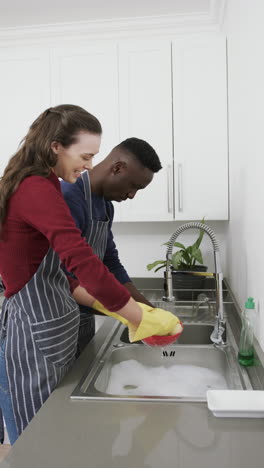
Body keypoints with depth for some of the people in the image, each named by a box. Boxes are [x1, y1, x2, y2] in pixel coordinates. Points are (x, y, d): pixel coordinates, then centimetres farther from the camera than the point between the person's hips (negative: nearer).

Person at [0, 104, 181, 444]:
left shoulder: (29, 188, 12)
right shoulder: (37, 190, -19)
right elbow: (84, 264, -28)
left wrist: (116, 308, 4)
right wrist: (144, 320, -18)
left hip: (45, 331, 10)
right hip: (33, 338, -10)